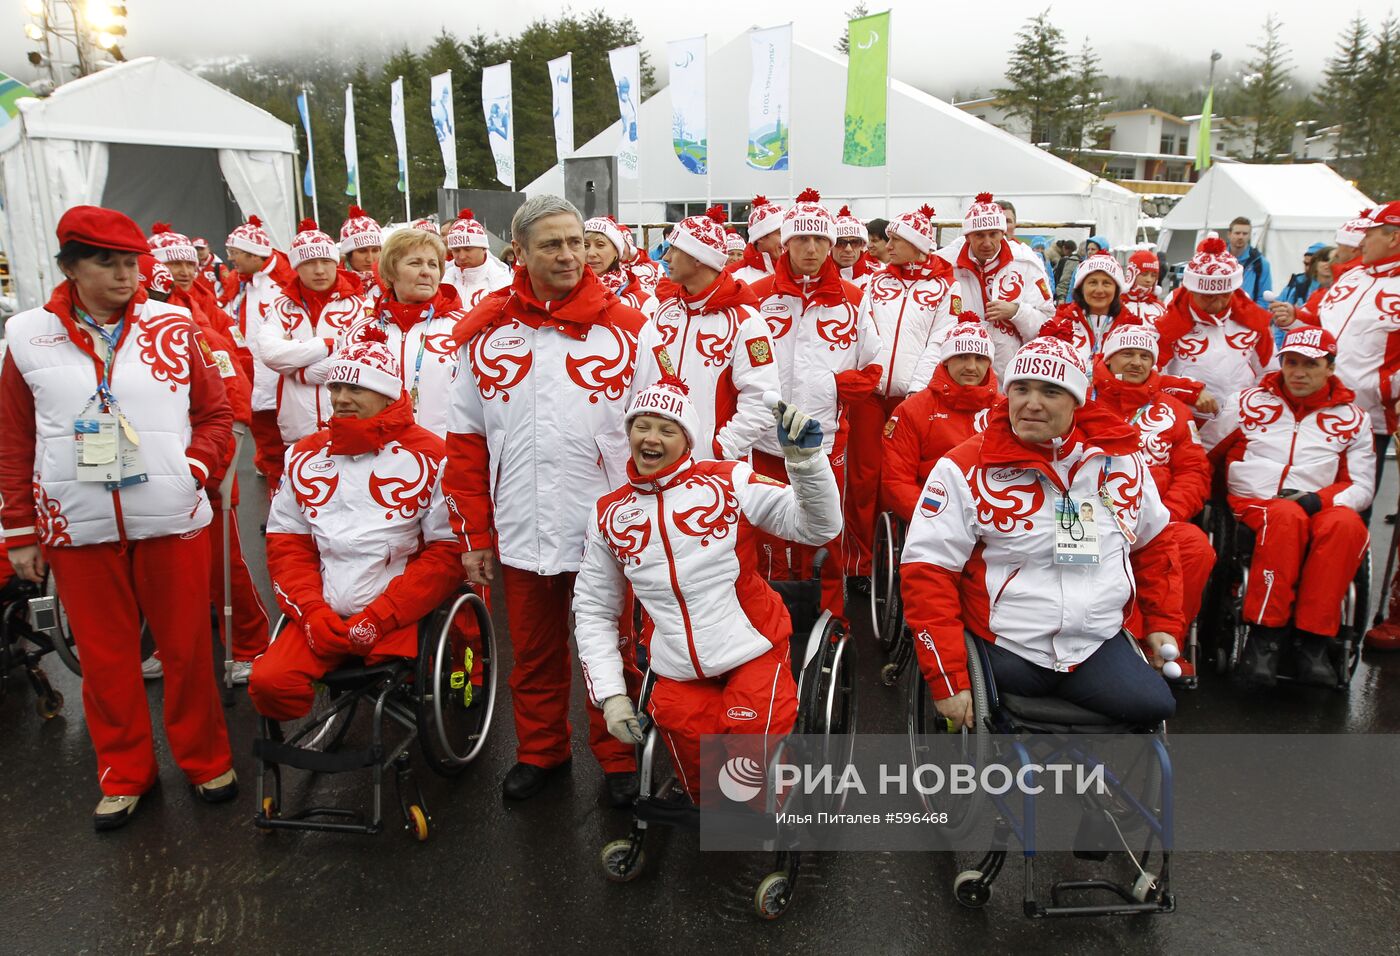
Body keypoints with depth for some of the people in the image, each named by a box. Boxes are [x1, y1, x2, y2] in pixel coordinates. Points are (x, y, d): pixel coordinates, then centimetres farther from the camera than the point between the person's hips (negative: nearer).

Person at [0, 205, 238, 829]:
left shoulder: (172, 327, 0)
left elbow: (216, 413, 6)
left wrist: (193, 469, -10)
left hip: (172, 520, -1)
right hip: (78, 527, 1)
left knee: (186, 647, 9)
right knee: (105, 655, 12)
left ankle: (205, 758, 28)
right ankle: (124, 772, 30)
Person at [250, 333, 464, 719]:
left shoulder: (428, 456, -3)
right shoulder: (305, 455, 12)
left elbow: (448, 553, -5)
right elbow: (286, 543, 12)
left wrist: (380, 619, -11)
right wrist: (312, 612, -4)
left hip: (398, 617, -4)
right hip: (322, 615, 4)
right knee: (268, 681, -16)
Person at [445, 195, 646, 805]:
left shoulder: (626, 328, -3)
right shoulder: (485, 332, 2)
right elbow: (467, 441, 5)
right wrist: (473, 534, 3)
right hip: (521, 532, 2)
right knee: (534, 652, 18)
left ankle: (617, 757, 32)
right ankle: (540, 750, 39)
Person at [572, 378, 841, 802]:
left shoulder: (728, 480, -4)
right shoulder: (609, 513, 4)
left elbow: (818, 527, -11)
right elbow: (593, 612, 10)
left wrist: (804, 456, -27)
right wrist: (610, 695, 1)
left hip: (753, 654, -2)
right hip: (679, 676, 3)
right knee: (704, 792, -4)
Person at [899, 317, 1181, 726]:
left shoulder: (1120, 459, 5)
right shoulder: (964, 467, -10)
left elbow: (1153, 544, 21)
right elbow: (926, 572, -12)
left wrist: (1164, 623, 14)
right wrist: (947, 680, -15)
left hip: (1100, 643, 3)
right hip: (1005, 650, -3)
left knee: (1153, 707, -18)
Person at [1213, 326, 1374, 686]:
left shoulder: (1352, 417, 16)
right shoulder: (1251, 401, 15)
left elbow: (1362, 487, 11)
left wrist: (1319, 499, -9)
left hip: (1318, 508, 2)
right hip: (1253, 505, -1)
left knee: (1347, 524, -35)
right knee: (1287, 516, -38)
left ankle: (1314, 642, -33)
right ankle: (1265, 635, -34)